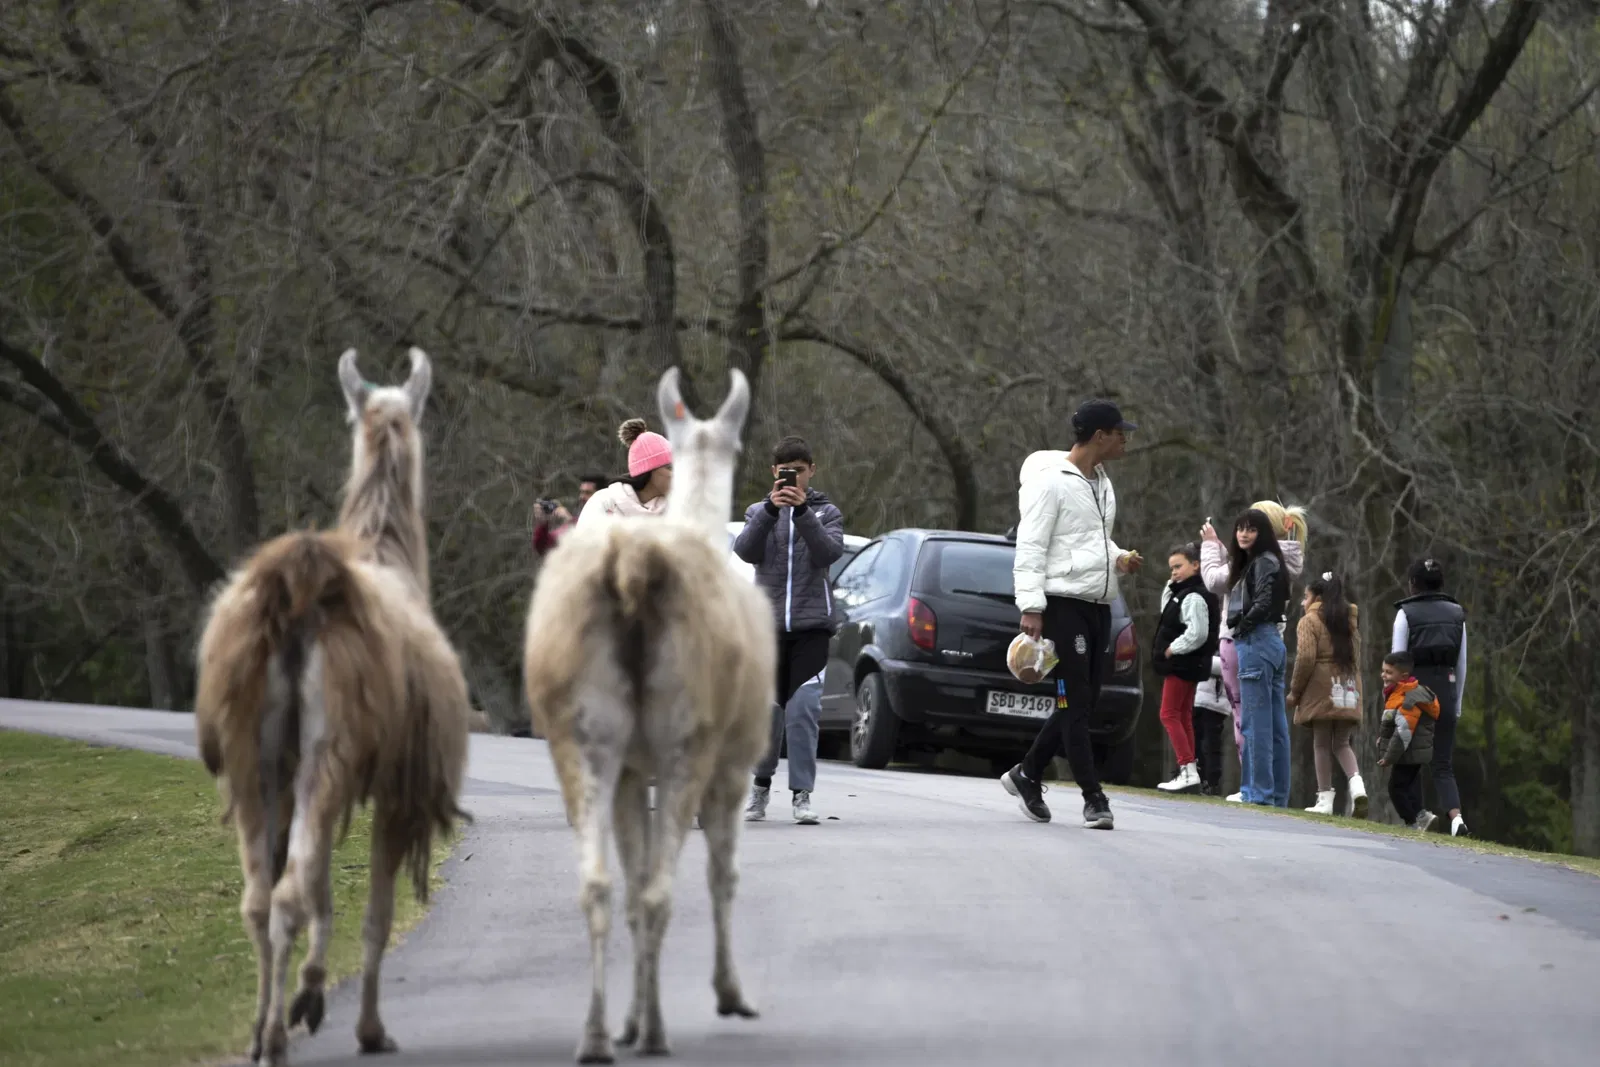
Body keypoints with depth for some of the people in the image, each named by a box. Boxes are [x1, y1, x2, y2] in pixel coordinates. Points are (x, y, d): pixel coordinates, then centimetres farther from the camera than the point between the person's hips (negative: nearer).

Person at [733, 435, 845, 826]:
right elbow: (745, 550, -6)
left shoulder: (827, 512, 11)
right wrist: (771, 510, -18)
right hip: (767, 622, 1)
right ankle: (761, 785, 17)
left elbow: (830, 552, -8)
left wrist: (803, 511, -19)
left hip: (812, 625, -1)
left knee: (802, 710, -11)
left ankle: (801, 793, -9)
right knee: (765, 710, 0)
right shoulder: (759, 511, 14)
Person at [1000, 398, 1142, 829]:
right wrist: (1031, 606, -19)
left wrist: (1118, 558, 7)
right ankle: (1094, 798, -7)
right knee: (1075, 703, -7)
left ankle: (1027, 774, 25)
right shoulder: (1050, 482, -11)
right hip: (1064, 602, -9)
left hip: (1098, 604, 9)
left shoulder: (1102, 484, 17)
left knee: (1083, 702, 10)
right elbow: (1030, 547, -13)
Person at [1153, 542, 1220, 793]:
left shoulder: (1194, 597, -18)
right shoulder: (1179, 592, 13)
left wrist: (1172, 649, -17)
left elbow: (1197, 634, -25)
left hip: (1182, 663, -11)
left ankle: (1189, 770, -15)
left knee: (1169, 714, -9)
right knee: (1183, 716, 12)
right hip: (1187, 665, 11)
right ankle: (1188, 772, 12)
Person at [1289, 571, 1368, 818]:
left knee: (1322, 743, 1)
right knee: (1341, 743, 11)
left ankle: (1325, 799, -2)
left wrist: (1295, 691, -4)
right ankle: (1357, 784, -14)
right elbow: (1355, 656, 10)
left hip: (1321, 688, -5)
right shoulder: (1349, 622, 18)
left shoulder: (1310, 621, -2)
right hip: (1348, 691, 5)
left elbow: (1305, 658, -12)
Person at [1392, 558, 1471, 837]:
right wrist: (1457, 704, 18)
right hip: (1446, 690, 3)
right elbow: (1462, 664, 11)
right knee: (1444, 765, 3)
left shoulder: (1406, 613, -4)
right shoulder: (1456, 614, 9)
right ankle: (1456, 817, -18)